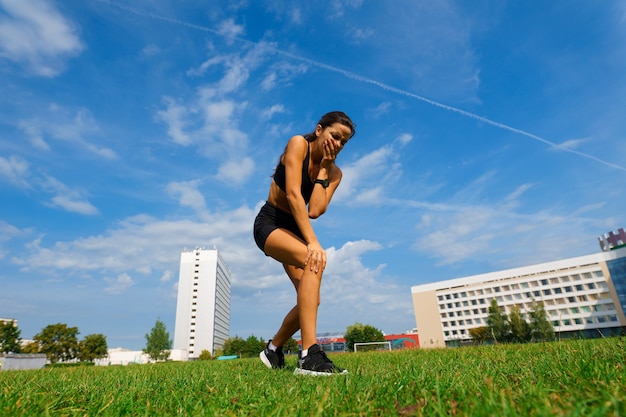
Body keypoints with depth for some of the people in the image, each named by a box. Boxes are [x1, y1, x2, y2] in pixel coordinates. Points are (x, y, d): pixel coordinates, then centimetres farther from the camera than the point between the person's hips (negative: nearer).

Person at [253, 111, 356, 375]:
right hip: (270, 223, -7)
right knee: (315, 261, -34)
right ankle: (309, 356, -37)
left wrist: (324, 168, -15)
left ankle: (273, 349, 23)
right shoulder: (298, 144, -13)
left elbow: (315, 210, -16)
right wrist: (312, 241, -34)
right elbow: (293, 194, -27)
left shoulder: (335, 173, 1)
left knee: (310, 299, -3)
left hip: (296, 228, 7)